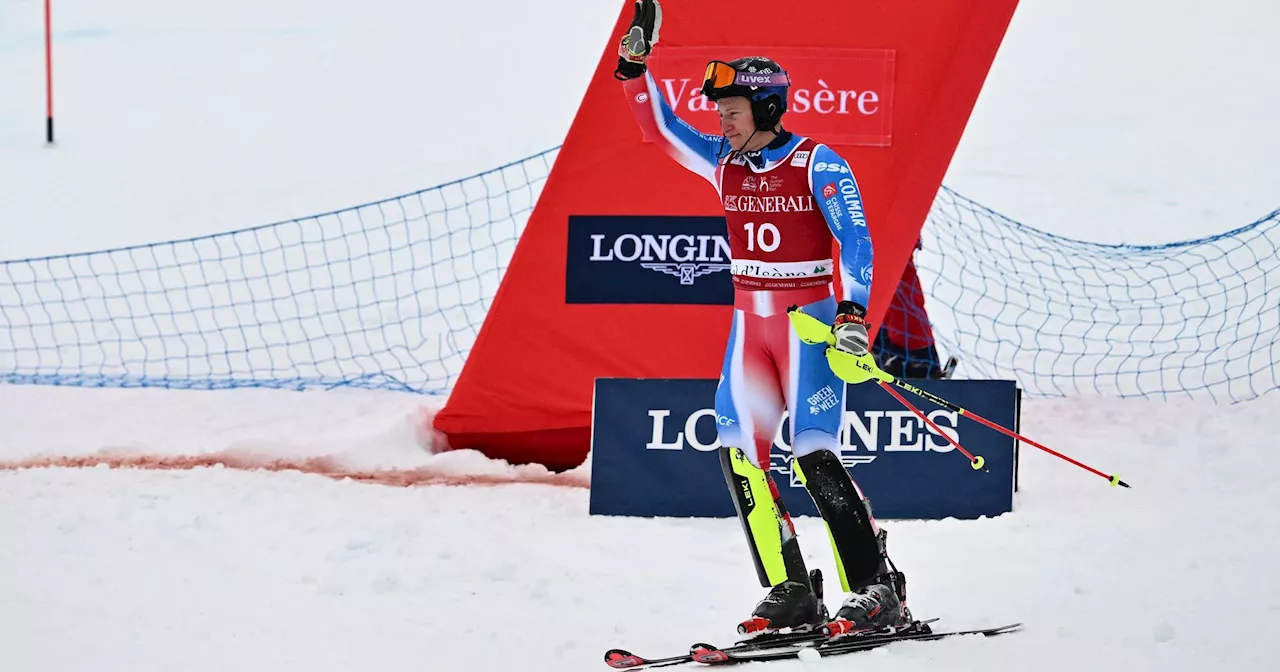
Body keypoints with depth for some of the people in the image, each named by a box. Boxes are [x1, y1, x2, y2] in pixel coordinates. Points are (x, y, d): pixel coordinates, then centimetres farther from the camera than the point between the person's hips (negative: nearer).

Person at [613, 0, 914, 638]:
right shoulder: (725, 162, 8)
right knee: (738, 453, -6)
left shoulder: (819, 165, -9)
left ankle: (878, 592, -10)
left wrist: (853, 309, -26)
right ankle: (790, 592, 0)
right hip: (749, 324, 6)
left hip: (811, 323, -6)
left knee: (814, 456, -15)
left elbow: (856, 240, -14)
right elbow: (659, 126, 14)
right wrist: (634, 63, 3)